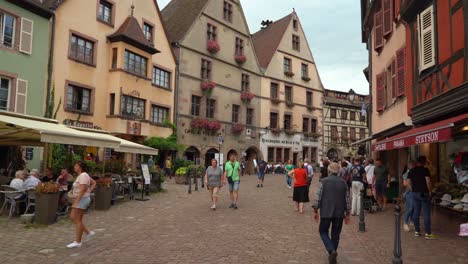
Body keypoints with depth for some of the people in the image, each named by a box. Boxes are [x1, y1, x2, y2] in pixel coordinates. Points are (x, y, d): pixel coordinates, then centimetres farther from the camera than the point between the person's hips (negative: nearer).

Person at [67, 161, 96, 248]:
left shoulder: (83, 176, -17)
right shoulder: (82, 175, 13)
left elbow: (82, 190, -24)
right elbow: (93, 183, 21)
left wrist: (76, 202, -25)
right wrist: (89, 191, 10)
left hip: (82, 199, -10)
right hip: (80, 199, 10)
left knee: (78, 220, -3)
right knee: (73, 217, 14)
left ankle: (78, 242, 5)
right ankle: (88, 232, 18)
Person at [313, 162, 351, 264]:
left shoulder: (323, 181, -6)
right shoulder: (343, 183, 4)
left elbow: (318, 197, -8)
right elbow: (347, 199, 7)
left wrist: (315, 211, 1)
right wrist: (347, 214, 15)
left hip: (326, 212, -3)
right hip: (339, 213, 3)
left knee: (323, 231, 12)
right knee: (336, 234, 14)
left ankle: (332, 251, -7)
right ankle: (333, 255, 21)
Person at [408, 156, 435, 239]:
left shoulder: (411, 171, 7)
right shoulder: (425, 170, -10)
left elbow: (409, 182, 7)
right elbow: (428, 181, -16)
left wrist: (413, 191, 13)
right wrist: (429, 191, -5)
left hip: (415, 193, 5)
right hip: (424, 193, -5)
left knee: (416, 212, 10)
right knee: (426, 214, 0)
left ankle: (417, 231, 16)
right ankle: (428, 233, 2)